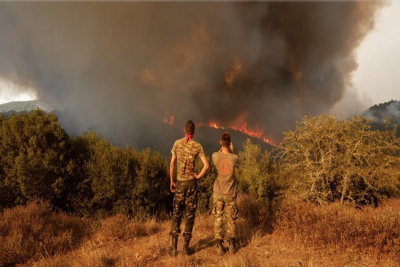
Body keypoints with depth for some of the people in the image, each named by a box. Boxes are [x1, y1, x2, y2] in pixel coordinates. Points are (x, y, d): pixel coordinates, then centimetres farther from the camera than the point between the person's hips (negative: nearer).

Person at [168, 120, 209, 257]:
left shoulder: (177, 143, -1)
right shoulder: (197, 146, -5)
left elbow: (171, 164, 0)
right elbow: (206, 165, -13)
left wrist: (172, 181, 8)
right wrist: (198, 176, 0)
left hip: (180, 182, 1)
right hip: (192, 182, -1)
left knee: (176, 214, 10)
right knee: (189, 214, 8)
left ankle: (173, 247, 10)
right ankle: (186, 247, 14)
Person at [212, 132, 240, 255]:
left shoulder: (215, 156, -13)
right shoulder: (234, 158, -14)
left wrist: (222, 148, 17)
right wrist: (233, 149, 14)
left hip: (218, 193, 0)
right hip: (230, 194, 0)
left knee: (218, 219, 10)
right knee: (231, 220, 14)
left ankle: (219, 246, 14)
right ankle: (232, 246, 24)